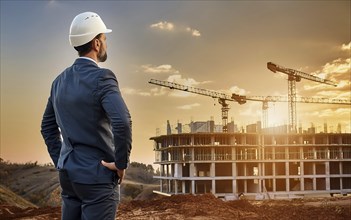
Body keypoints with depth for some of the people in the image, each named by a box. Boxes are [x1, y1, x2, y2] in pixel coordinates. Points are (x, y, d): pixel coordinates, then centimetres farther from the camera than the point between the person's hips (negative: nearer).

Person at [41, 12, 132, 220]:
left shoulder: (60, 81, 9)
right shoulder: (102, 77, -16)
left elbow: (48, 126, 18)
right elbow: (122, 122, -31)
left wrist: (62, 162, 18)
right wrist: (121, 163, -17)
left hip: (69, 174, 8)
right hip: (97, 176, -7)